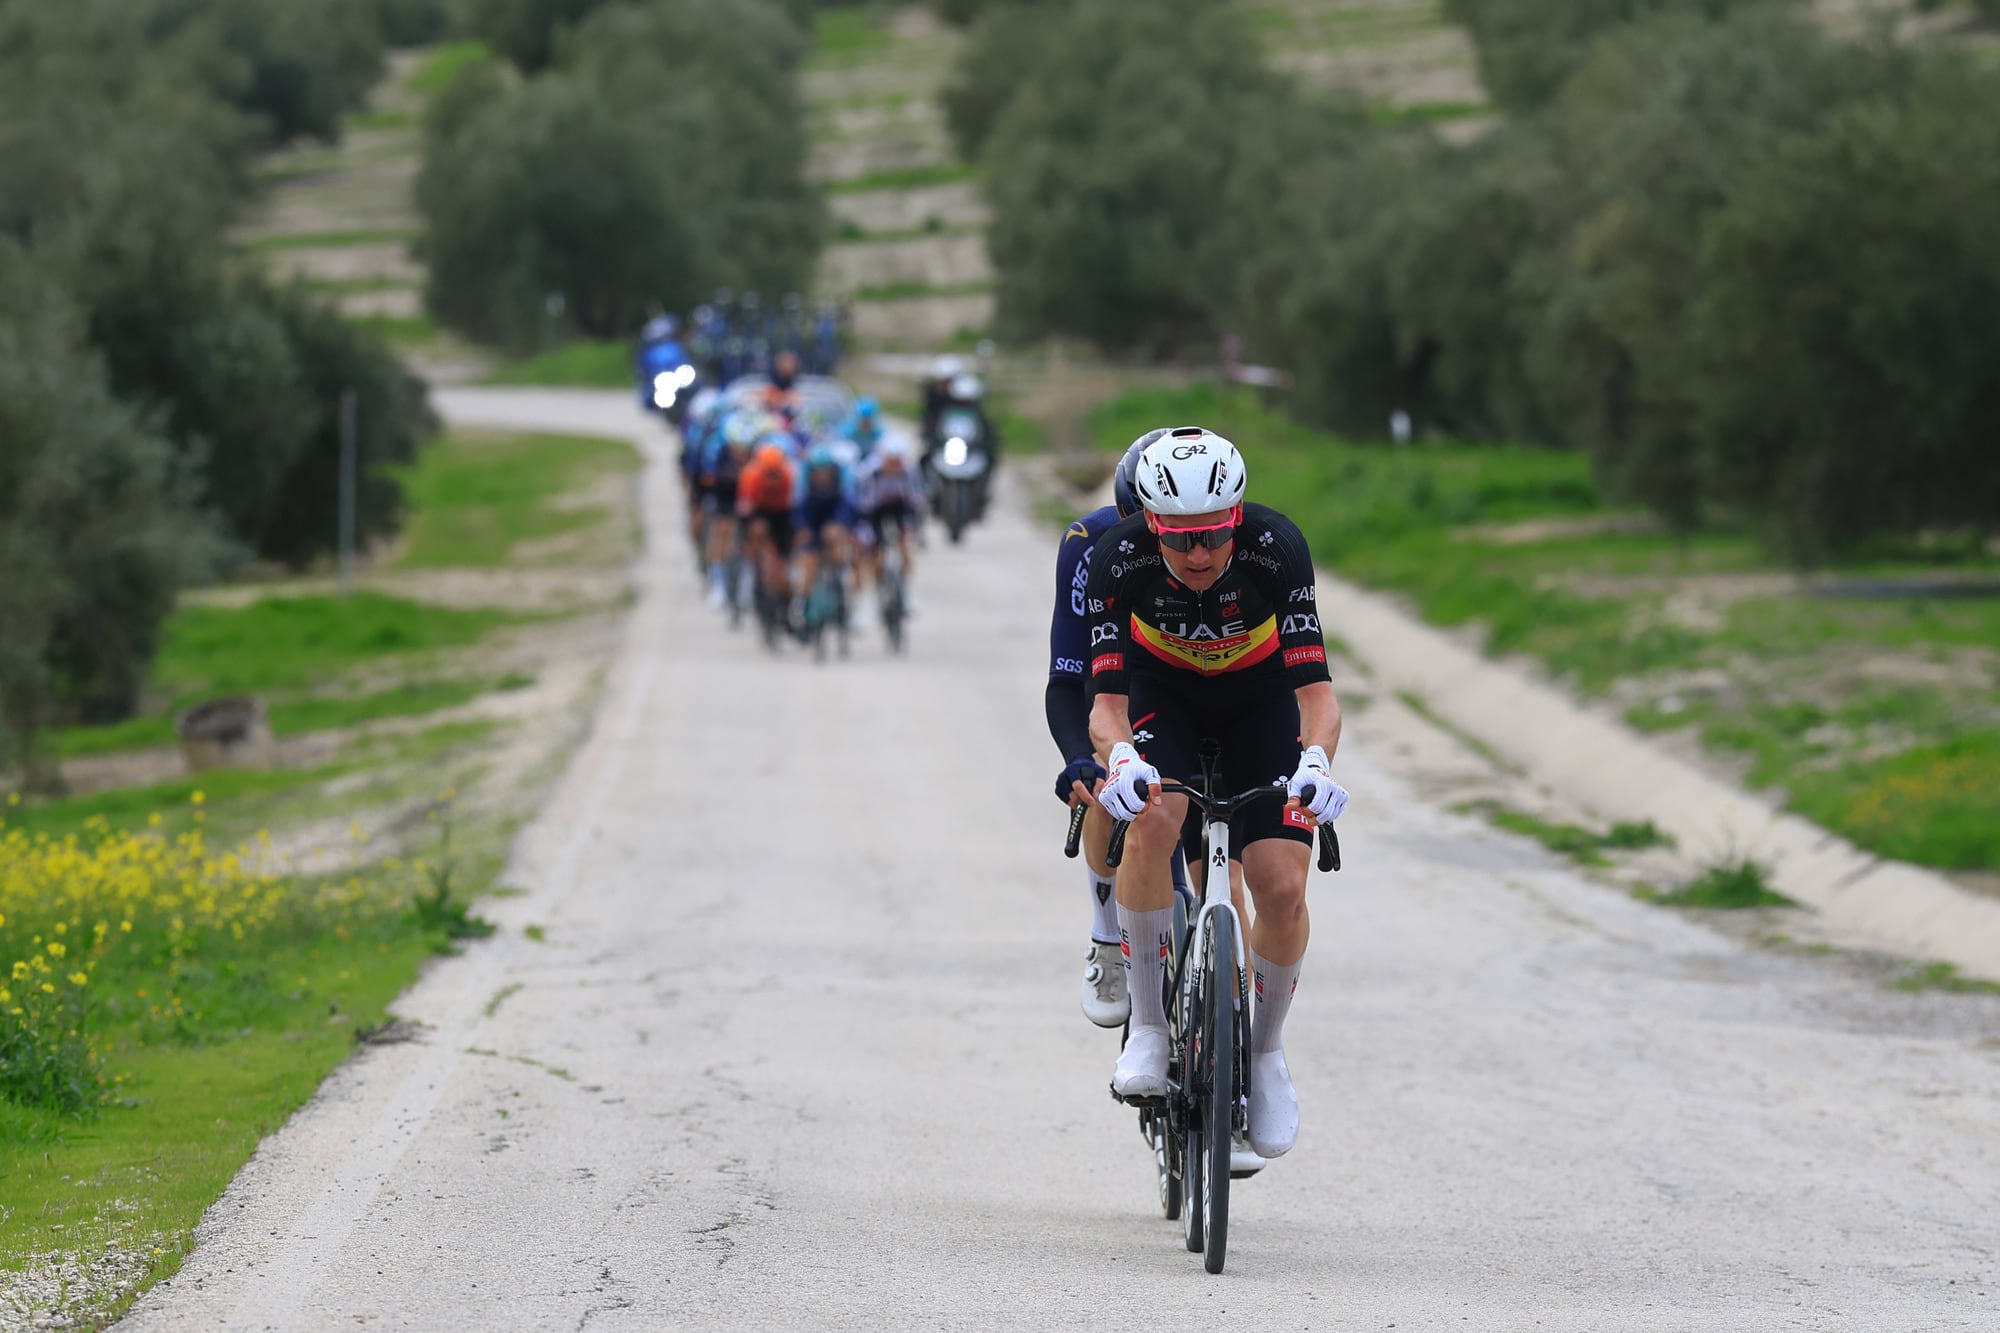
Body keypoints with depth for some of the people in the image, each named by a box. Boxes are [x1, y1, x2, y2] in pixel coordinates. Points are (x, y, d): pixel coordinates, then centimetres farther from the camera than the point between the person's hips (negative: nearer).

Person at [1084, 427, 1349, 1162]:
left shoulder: (1275, 546, -33)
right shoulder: (1120, 557, -31)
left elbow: (1314, 686, -36)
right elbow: (1106, 698, -33)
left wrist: (1316, 760, -56)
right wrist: (1119, 756, -55)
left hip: (1259, 697, 0)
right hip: (1161, 692, 0)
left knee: (1282, 887, -16)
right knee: (1153, 820, -32)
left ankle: (1267, 1050, 12)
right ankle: (1147, 1026, -16)